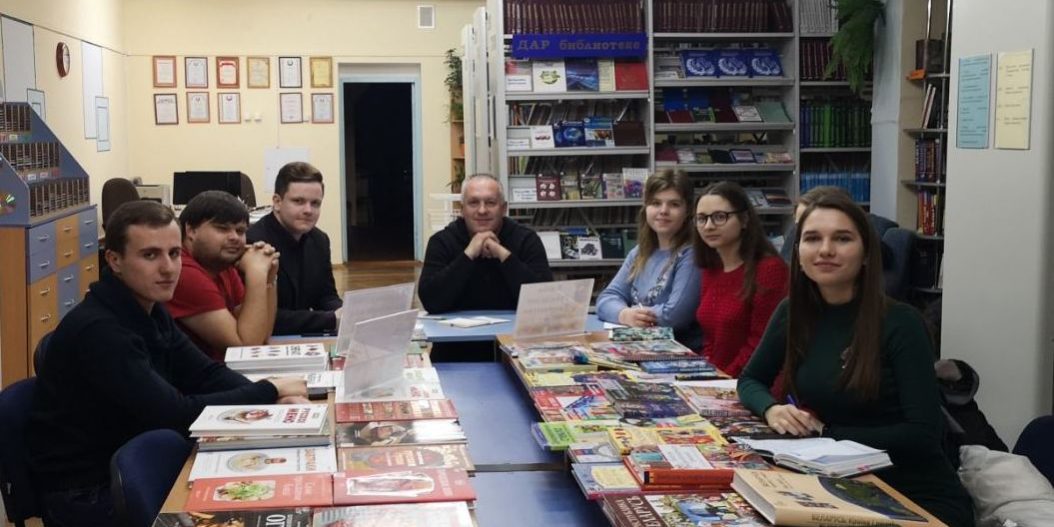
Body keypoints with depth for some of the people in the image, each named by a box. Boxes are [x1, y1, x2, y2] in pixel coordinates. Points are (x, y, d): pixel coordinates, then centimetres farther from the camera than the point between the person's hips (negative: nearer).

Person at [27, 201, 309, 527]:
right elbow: (176, 414, -28)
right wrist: (270, 392, -18)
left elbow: (206, 375, 4)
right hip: (86, 493, -8)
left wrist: (276, 401, -15)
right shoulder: (99, 330, -26)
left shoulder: (150, 310, 4)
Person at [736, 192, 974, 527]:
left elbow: (923, 434, -18)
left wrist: (826, 432, -18)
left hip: (921, 498, -5)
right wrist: (771, 410, -10)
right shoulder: (793, 313, 1)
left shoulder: (900, 324, -15)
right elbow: (750, 380, 12)